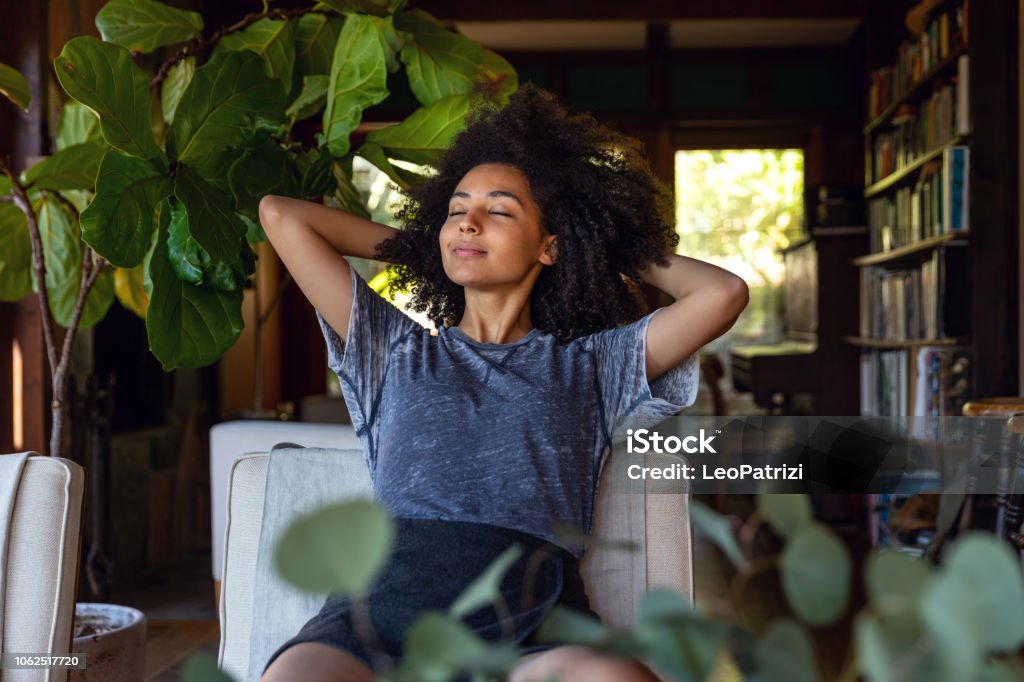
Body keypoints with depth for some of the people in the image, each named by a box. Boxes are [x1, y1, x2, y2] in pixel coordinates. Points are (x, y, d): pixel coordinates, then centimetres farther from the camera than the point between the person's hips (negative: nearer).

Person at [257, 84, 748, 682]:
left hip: (537, 620, 0)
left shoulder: (588, 364, 24)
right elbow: (280, 215, 29)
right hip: (388, 594, 0)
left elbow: (724, 294, 15)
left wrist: (622, 252, 31)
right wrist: (413, 244, 38)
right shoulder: (398, 350, 27)